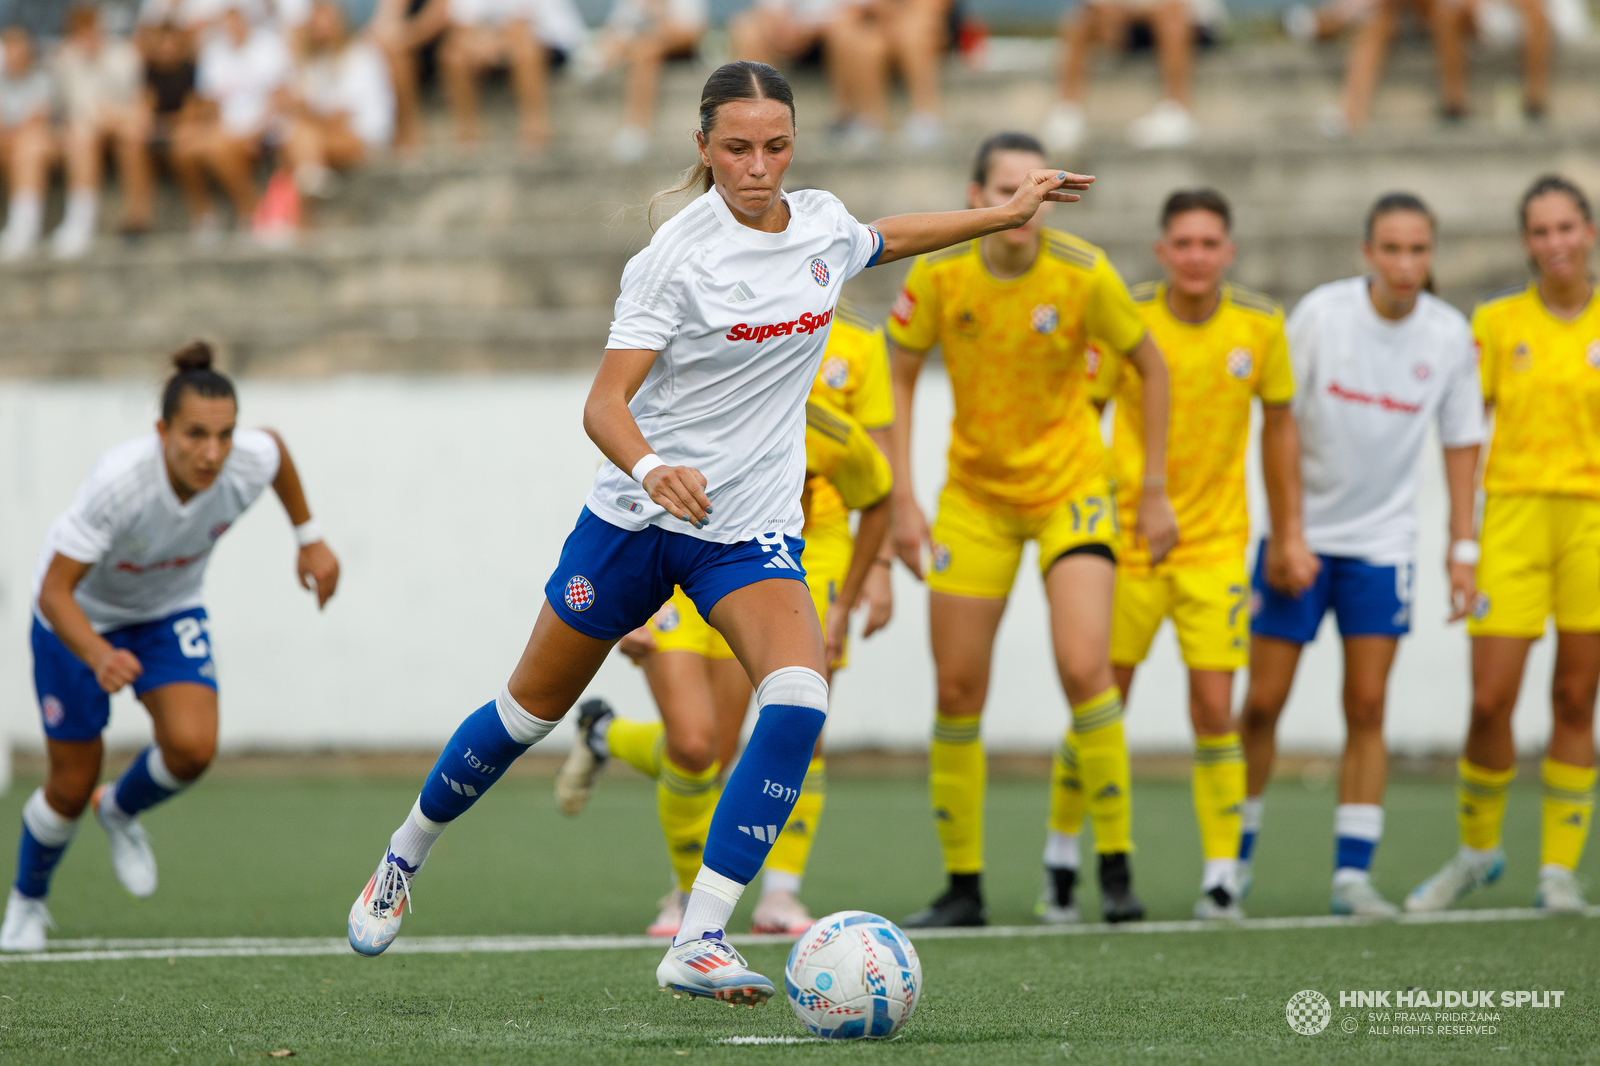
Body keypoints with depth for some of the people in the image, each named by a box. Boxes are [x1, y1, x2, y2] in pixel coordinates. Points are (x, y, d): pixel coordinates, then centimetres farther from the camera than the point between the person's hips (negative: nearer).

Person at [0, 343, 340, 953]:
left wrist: (309, 538, 6)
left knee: (193, 747, -22)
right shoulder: (120, 482, -40)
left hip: (169, 612, 3)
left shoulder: (247, 464, -28)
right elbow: (54, 592, -37)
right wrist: (99, 657, -54)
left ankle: (121, 811, 14)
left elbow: (276, 448, 0)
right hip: (80, 616, -3)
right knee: (73, 787, 6)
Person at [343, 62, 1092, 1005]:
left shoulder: (822, 224, -1)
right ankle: (402, 862, 38)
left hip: (754, 530, 3)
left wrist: (1005, 214, 28)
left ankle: (700, 943, -24)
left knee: (799, 698, -24)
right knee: (532, 710, 11)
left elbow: (884, 238, 27)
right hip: (636, 516, -3)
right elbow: (605, 403, -23)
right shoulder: (679, 252, -17)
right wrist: (651, 466, -43)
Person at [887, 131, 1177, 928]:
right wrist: (903, 497, -6)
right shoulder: (939, 277, -12)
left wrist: (1155, 492, -1)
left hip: (1069, 488, -2)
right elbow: (898, 378, 1)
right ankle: (963, 886, 13)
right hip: (974, 496, 2)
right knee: (957, 691, 1)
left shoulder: (1083, 273, -16)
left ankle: (1116, 868, -7)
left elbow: (1150, 367, -2)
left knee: (1084, 667, -19)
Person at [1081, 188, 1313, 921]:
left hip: (1216, 544, 1)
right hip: (1126, 541, -1)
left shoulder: (1260, 325, -2)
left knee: (1215, 710, -6)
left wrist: (1290, 532, 10)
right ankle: (1063, 861, 18)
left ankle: (1221, 876, 1)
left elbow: (1279, 426, 10)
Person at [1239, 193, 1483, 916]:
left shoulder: (1450, 335, -4)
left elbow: (1461, 441, 6)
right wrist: (1283, 534, -10)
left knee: (1367, 707, -5)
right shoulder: (1322, 313, -11)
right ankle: (1235, 858, 15)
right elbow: (1280, 423, -7)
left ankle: (1352, 873, -1)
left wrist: (1462, 548, 1)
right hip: (1302, 534, -1)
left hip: (1383, 542, 1)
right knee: (1263, 702, 0)